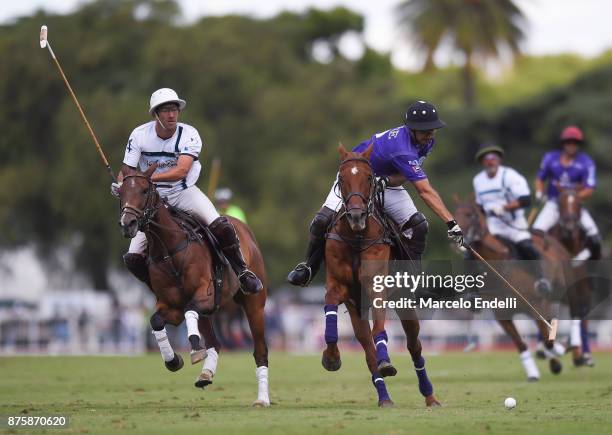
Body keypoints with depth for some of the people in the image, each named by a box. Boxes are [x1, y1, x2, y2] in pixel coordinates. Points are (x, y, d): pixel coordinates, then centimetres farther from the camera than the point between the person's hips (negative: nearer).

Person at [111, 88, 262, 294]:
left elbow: (181, 171, -27)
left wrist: (148, 177, -39)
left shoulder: (189, 134, -14)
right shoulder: (139, 135, -8)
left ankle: (243, 272, -4)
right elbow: (126, 171, -4)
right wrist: (120, 185, -28)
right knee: (132, 258, -11)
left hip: (185, 193, -2)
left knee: (220, 226, -26)